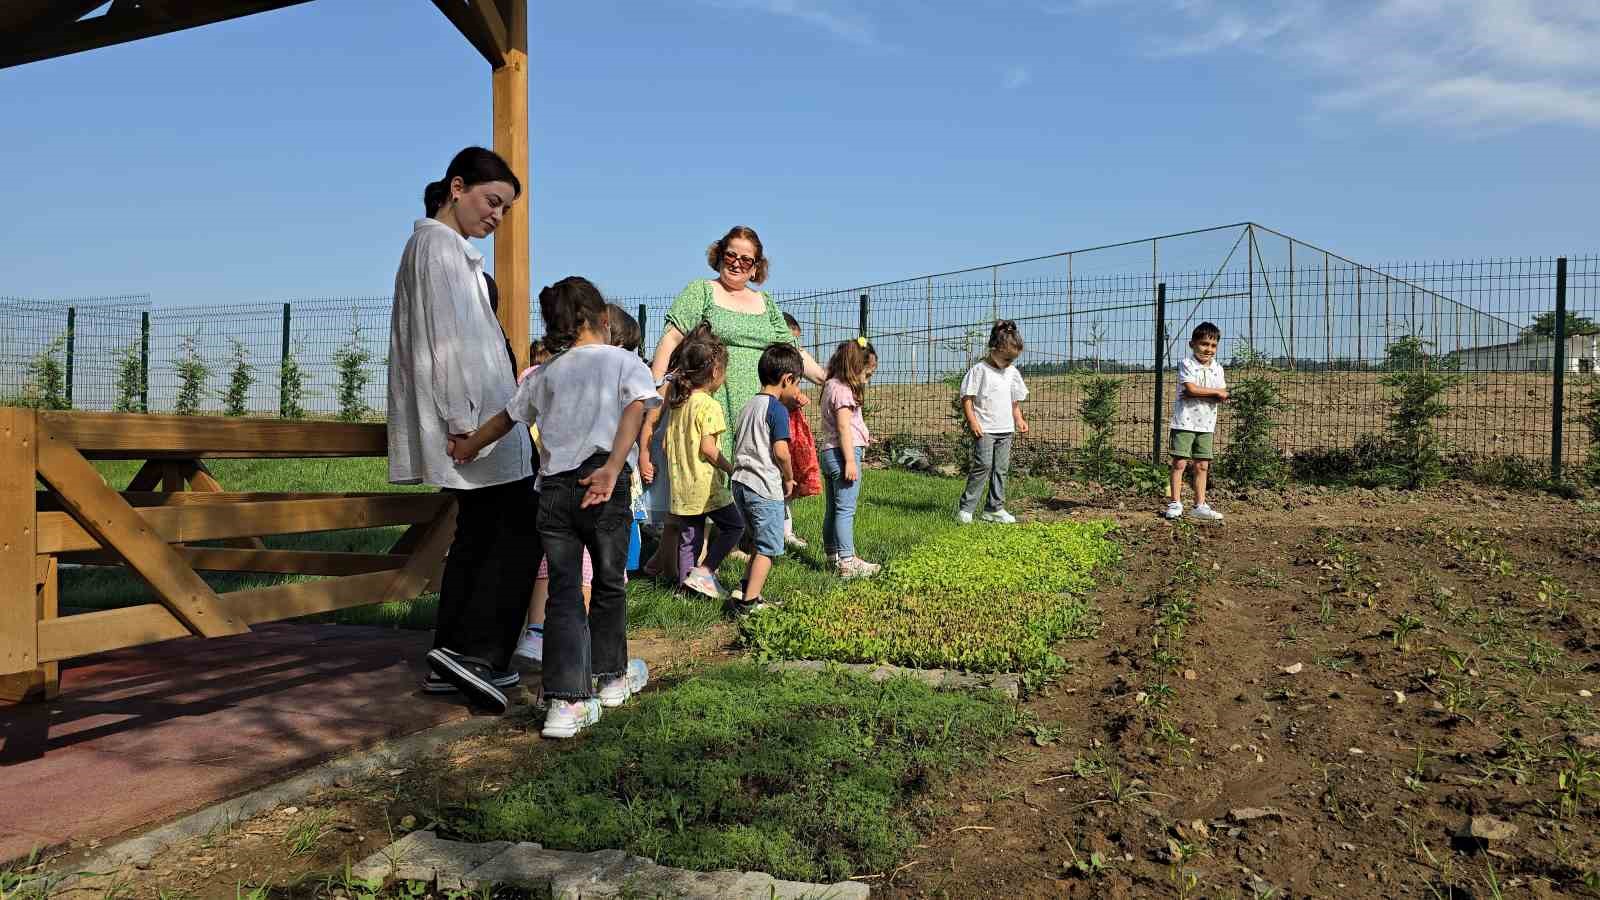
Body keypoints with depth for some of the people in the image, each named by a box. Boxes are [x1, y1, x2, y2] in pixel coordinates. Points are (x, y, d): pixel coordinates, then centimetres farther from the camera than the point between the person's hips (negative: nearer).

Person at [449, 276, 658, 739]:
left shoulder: (544, 374, 15)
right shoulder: (625, 361, 4)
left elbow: (507, 418, 26)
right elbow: (635, 410, -14)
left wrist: (467, 447, 44)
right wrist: (612, 470, -24)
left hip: (553, 488, 3)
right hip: (602, 490, -2)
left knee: (563, 592, 3)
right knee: (608, 584, 16)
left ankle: (565, 702, -6)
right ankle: (611, 675, 33)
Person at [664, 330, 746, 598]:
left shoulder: (678, 403, 10)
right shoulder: (709, 406, -14)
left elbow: (668, 444, 14)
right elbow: (707, 448, -20)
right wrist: (732, 468, -9)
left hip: (680, 485, 8)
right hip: (705, 485, -8)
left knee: (688, 535, 14)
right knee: (734, 525, 6)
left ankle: (686, 581, 18)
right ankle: (704, 571, 0)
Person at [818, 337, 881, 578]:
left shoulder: (831, 385, 16)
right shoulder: (843, 389, -14)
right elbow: (844, 427, -19)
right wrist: (850, 460, -20)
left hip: (828, 452, 10)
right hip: (843, 452, -10)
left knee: (832, 509, 15)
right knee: (846, 510, -9)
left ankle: (833, 555, 23)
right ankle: (847, 561, -8)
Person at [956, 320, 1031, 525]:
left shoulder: (1012, 372, 11)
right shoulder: (979, 370, -8)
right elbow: (967, 398, -9)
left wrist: (1019, 419, 7)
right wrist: (972, 422, -17)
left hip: (1006, 430, 6)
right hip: (984, 429, -6)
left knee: (1001, 468, 8)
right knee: (983, 465, -13)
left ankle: (995, 509, 17)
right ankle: (965, 508, -7)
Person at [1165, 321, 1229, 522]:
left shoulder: (1217, 368, 9)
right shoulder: (1186, 364, -6)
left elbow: (1223, 397, -1)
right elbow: (1191, 389, -19)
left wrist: (1200, 393, -14)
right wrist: (1216, 392, -9)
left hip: (1206, 424, 5)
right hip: (1185, 422, -5)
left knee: (1202, 465, 8)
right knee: (1179, 462, -4)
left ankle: (1200, 505, 14)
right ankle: (1175, 503, 3)